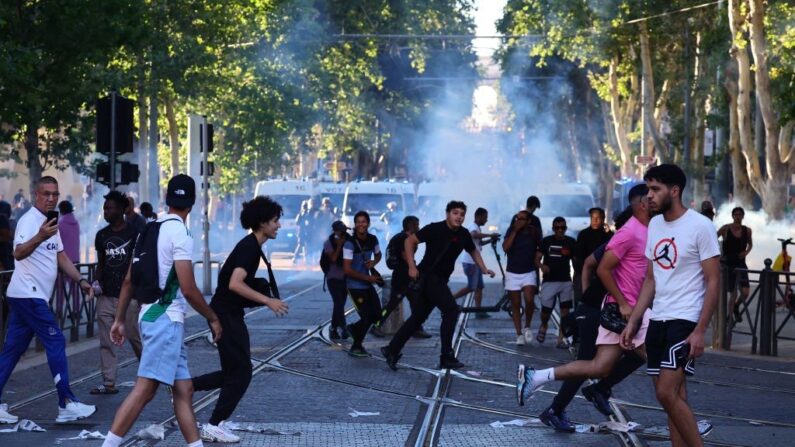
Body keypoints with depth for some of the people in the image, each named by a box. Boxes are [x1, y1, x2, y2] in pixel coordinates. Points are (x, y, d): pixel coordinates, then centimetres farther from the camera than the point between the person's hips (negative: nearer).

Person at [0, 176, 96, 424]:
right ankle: (67, 405, -7)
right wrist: (39, 237, -46)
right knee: (56, 343, -9)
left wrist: (81, 280, 10)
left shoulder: (51, 222, 16)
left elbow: (61, 256, 21)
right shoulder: (29, 220, -14)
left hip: (34, 296, 9)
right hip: (28, 294, -9)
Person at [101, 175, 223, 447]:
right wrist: (213, 319, -3)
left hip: (151, 315, 9)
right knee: (145, 389, -13)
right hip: (165, 319, -9)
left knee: (183, 390, 9)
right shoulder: (180, 233, -12)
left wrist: (120, 319, 22)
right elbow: (188, 289, -15)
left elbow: (129, 280, 15)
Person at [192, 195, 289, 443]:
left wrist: (262, 297, 17)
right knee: (240, 372, -4)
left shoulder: (250, 246, 13)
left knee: (235, 371, 14)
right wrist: (267, 301, -28)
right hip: (225, 315, -10)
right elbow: (235, 284, -29)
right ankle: (213, 427, 3)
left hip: (230, 314, 10)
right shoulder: (249, 247, -18)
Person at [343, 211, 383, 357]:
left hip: (367, 284, 6)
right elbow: (347, 269, -20)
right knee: (367, 316, -5)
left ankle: (354, 328, 36)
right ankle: (356, 347, 15)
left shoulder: (373, 240, -2)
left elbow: (378, 255, 20)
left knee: (377, 314, 9)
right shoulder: (350, 243, -19)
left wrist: (374, 262, -4)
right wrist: (368, 278, -19)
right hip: (355, 285, -6)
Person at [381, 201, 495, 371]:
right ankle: (446, 357, -10)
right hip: (428, 277, -7)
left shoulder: (463, 234, 4)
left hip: (440, 280, 7)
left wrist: (484, 269, 11)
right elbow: (409, 241, -12)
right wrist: (412, 266, -19)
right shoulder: (435, 229, -15)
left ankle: (392, 350, 20)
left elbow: (473, 251, 22)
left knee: (419, 316, 11)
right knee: (451, 310, -15)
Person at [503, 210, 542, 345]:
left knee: (529, 300, -18)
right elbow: (505, 247, -17)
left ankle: (527, 327, 5)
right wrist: (515, 231, -18)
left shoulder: (533, 232, -1)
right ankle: (519, 334, 10)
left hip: (529, 273, -1)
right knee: (515, 304, 3)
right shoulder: (511, 230, -3)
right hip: (512, 273, 1)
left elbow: (542, 248, 14)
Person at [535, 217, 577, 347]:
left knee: (565, 310, -5)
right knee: (546, 310, -1)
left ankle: (560, 339, 1)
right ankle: (543, 326, 32)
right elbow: (537, 259, 1)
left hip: (565, 281, 1)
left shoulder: (571, 242, 5)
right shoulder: (546, 241, 2)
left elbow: (576, 261, 9)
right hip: (549, 281, -1)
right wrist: (541, 266, -22)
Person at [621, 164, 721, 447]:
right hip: (657, 320, 7)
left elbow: (713, 282, -11)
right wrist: (633, 322, 12)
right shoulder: (654, 225, 11)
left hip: (685, 320, -7)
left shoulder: (700, 226, -10)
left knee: (667, 393, -16)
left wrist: (700, 331, -17)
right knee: (675, 396, 9)